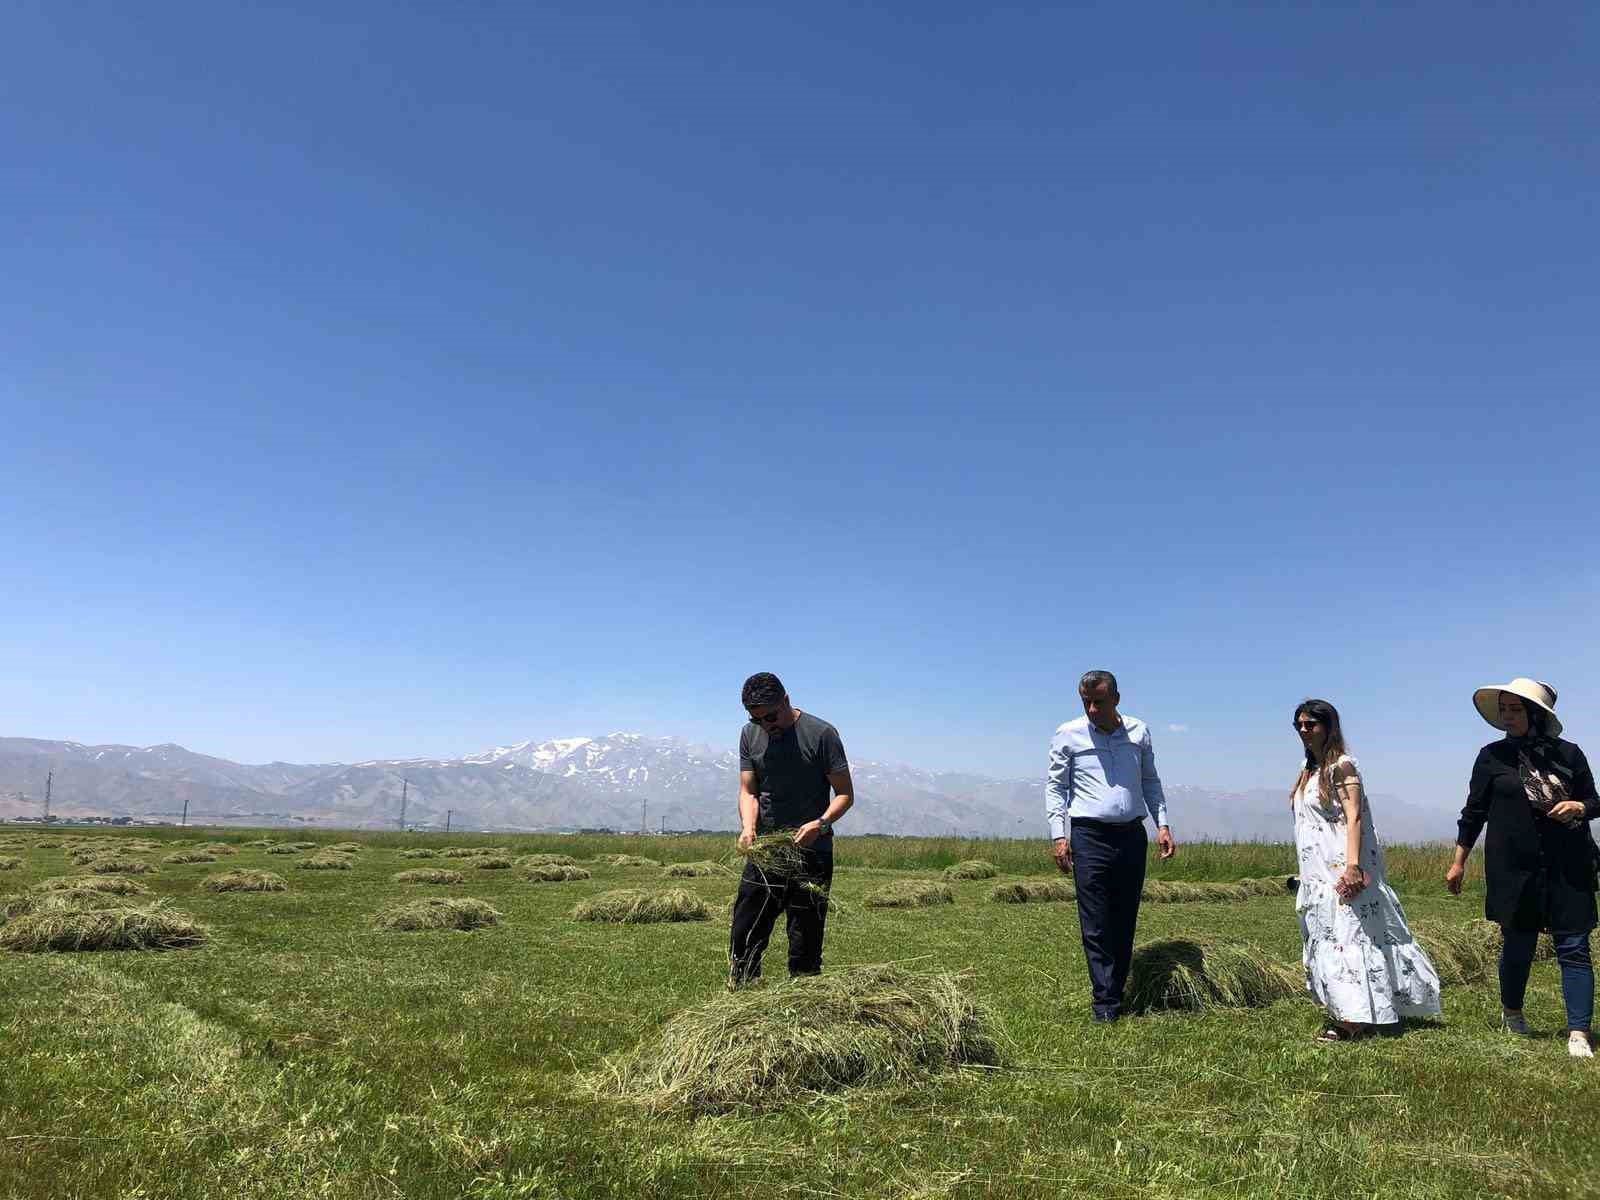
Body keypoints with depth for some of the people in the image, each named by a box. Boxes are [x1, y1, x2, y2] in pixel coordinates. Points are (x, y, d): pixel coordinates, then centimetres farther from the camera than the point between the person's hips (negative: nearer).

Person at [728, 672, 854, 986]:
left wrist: (821, 823, -23)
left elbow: (845, 794, -5)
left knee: (805, 942, 1)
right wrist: (748, 828, -14)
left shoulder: (821, 734, -9)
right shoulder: (750, 735, 6)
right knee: (744, 937, 5)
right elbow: (748, 791, 6)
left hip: (811, 852, -4)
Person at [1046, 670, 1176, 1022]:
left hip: (1132, 835, 3)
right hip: (1089, 836, -3)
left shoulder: (1139, 732, 8)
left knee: (1125, 924, 8)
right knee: (1096, 926, -5)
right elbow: (1055, 786, 3)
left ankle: (1115, 995, 18)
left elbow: (1150, 781, 18)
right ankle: (1105, 1006, -1)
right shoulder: (1068, 735, -1)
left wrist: (1162, 825, 8)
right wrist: (1058, 835, -6)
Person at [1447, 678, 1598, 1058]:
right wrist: (1459, 862, 7)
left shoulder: (1568, 754, 5)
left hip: (1568, 867, 1)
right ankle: (1511, 1012, 31)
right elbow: (1474, 811, 7)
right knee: (1519, 943, 8)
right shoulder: (1493, 756, 2)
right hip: (1514, 868, -1)